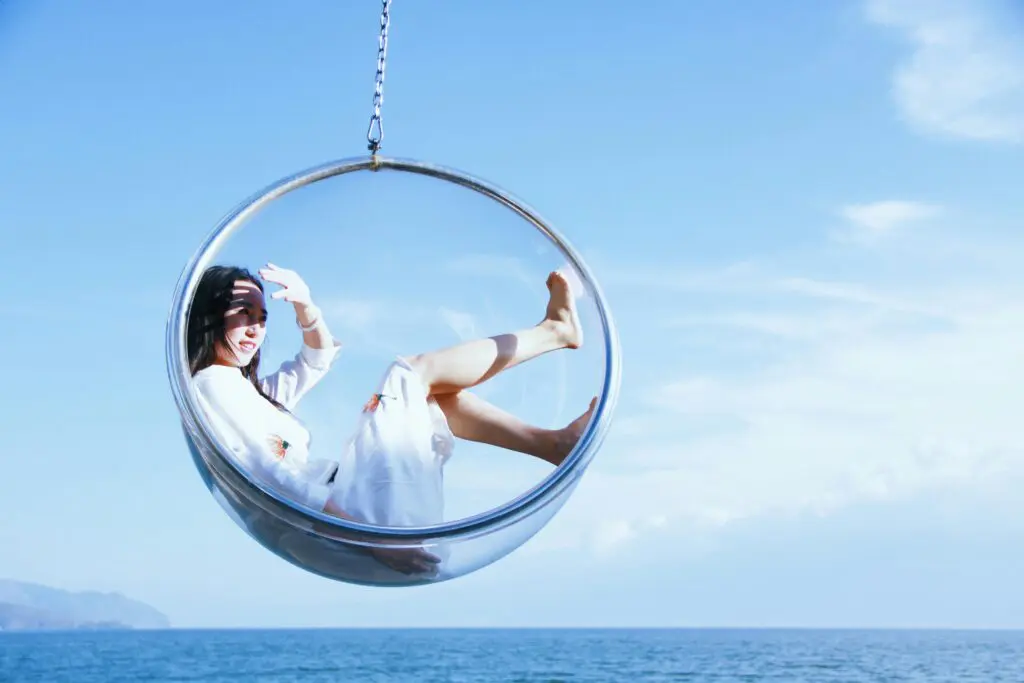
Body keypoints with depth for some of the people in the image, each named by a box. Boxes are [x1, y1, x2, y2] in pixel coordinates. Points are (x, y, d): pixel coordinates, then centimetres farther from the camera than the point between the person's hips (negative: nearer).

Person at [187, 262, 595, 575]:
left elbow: (318, 359, 28)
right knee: (416, 371, 1)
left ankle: (555, 442, 10)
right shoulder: (213, 383, -9)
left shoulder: (245, 386, 22)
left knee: (439, 398, 15)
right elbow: (273, 478, -21)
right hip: (345, 510, -10)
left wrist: (304, 304, 6)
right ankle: (553, 331, 13)